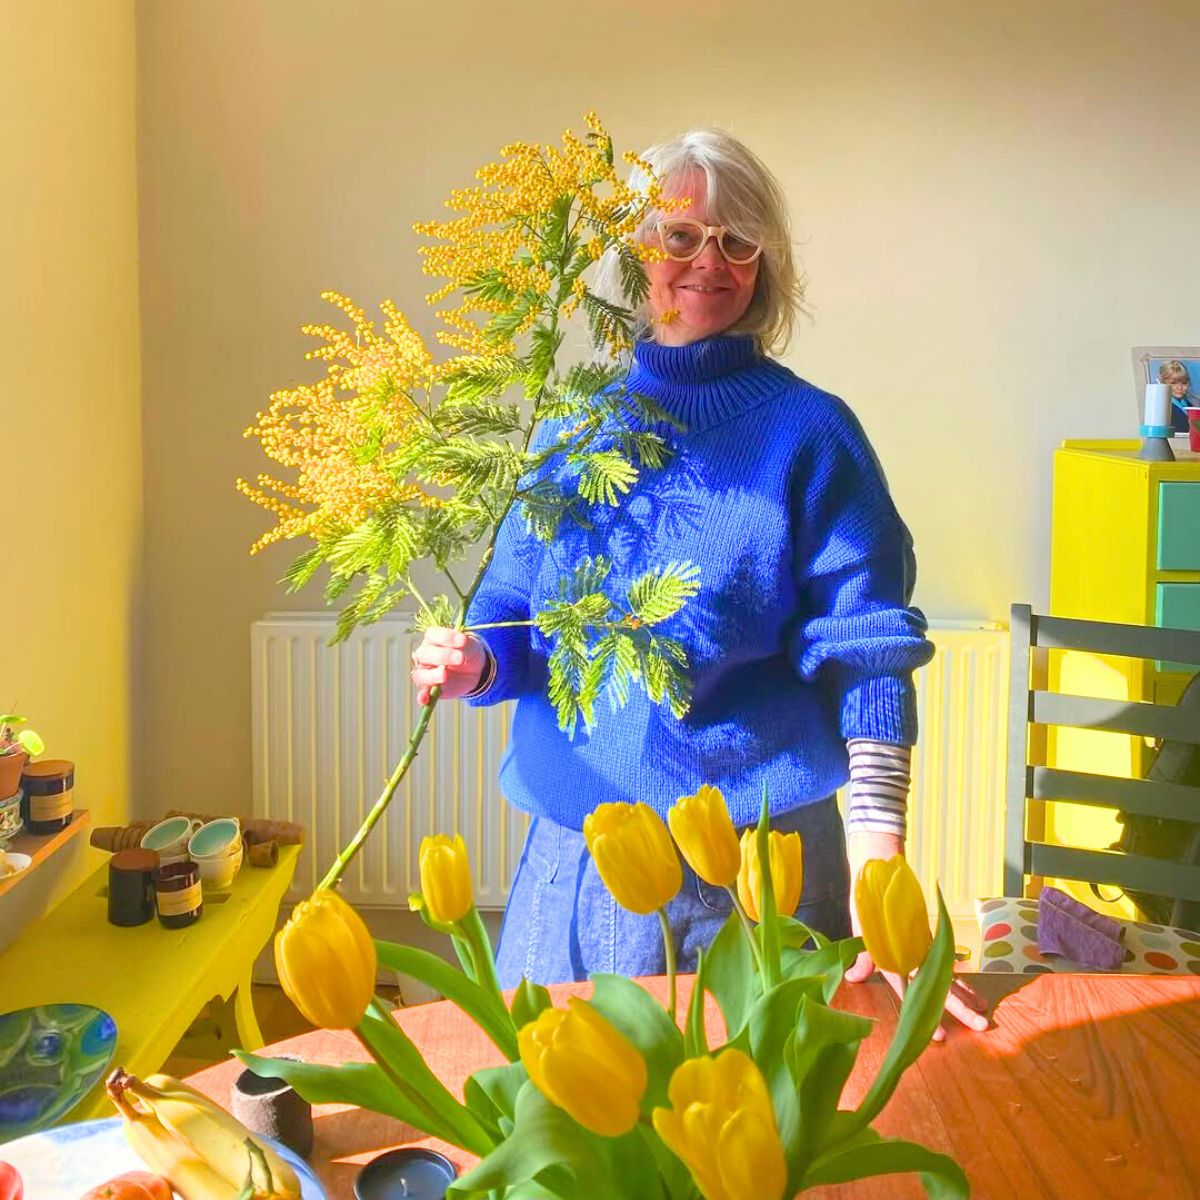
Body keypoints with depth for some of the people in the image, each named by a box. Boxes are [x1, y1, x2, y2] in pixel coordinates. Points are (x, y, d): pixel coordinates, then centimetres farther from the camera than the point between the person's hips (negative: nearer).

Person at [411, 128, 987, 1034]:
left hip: (758, 856, -3)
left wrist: (879, 878, -19)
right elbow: (517, 612, 11)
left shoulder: (808, 432, -6)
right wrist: (474, 661, -13)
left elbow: (866, 661, -11)